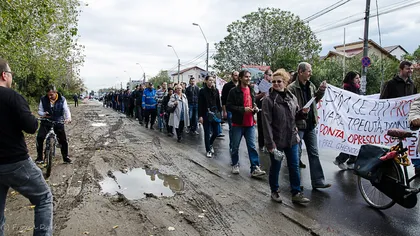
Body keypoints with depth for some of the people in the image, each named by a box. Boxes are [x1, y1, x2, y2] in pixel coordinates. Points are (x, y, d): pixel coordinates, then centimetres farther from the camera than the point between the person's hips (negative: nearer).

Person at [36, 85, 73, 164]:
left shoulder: (62, 99, -7)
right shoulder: (43, 99, -5)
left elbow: (66, 110, -12)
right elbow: (39, 111, 3)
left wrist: (68, 118, -32)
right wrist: (43, 114, -21)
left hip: (58, 122, 0)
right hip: (46, 123, 1)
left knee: (63, 140, 0)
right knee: (39, 137, -16)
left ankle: (66, 157, 17)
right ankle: (40, 157, 1)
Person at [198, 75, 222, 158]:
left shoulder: (216, 90, 7)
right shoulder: (202, 91, -3)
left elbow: (218, 103, 9)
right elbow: (200, 104, -6)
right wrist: (200, 116, -10)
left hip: (215, 113, 3)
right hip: (206, 114, -3)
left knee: (216, 132, 5)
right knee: (207, 133, 3)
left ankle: (210, 144, 34)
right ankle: (208, 150, 17)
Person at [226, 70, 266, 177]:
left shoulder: (252, 91, 12)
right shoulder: (234, 91, -8)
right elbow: (228, 106, -12)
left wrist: (255, 109, 2)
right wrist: (243, 109, -19)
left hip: (250, 124, 4)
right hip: (238, 123, -4)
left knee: (252, 147, 3)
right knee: (235, 147, 9)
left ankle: (255, 168, 7)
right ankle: (235, 165, 29)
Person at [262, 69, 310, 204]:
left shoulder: (292, 98, 7)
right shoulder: (269, 100, -11)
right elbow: (266, 123, -16)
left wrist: (303, 112, -3)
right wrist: (270, 143, -20)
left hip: (291, 139, 5)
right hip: (276, 140, -5)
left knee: (294, 167, 11)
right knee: (275, 167, 11)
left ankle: (296, 193, 25)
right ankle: (274, 191, 31)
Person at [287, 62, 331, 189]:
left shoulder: (311, 85, 8)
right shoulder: (292, 88, -15)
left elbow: (316, 99, 24)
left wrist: (321, 90, 8)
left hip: (310, 125, 7)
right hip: (298, 125, -7)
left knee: (314, 153, 11)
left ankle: (318, 181, 20)